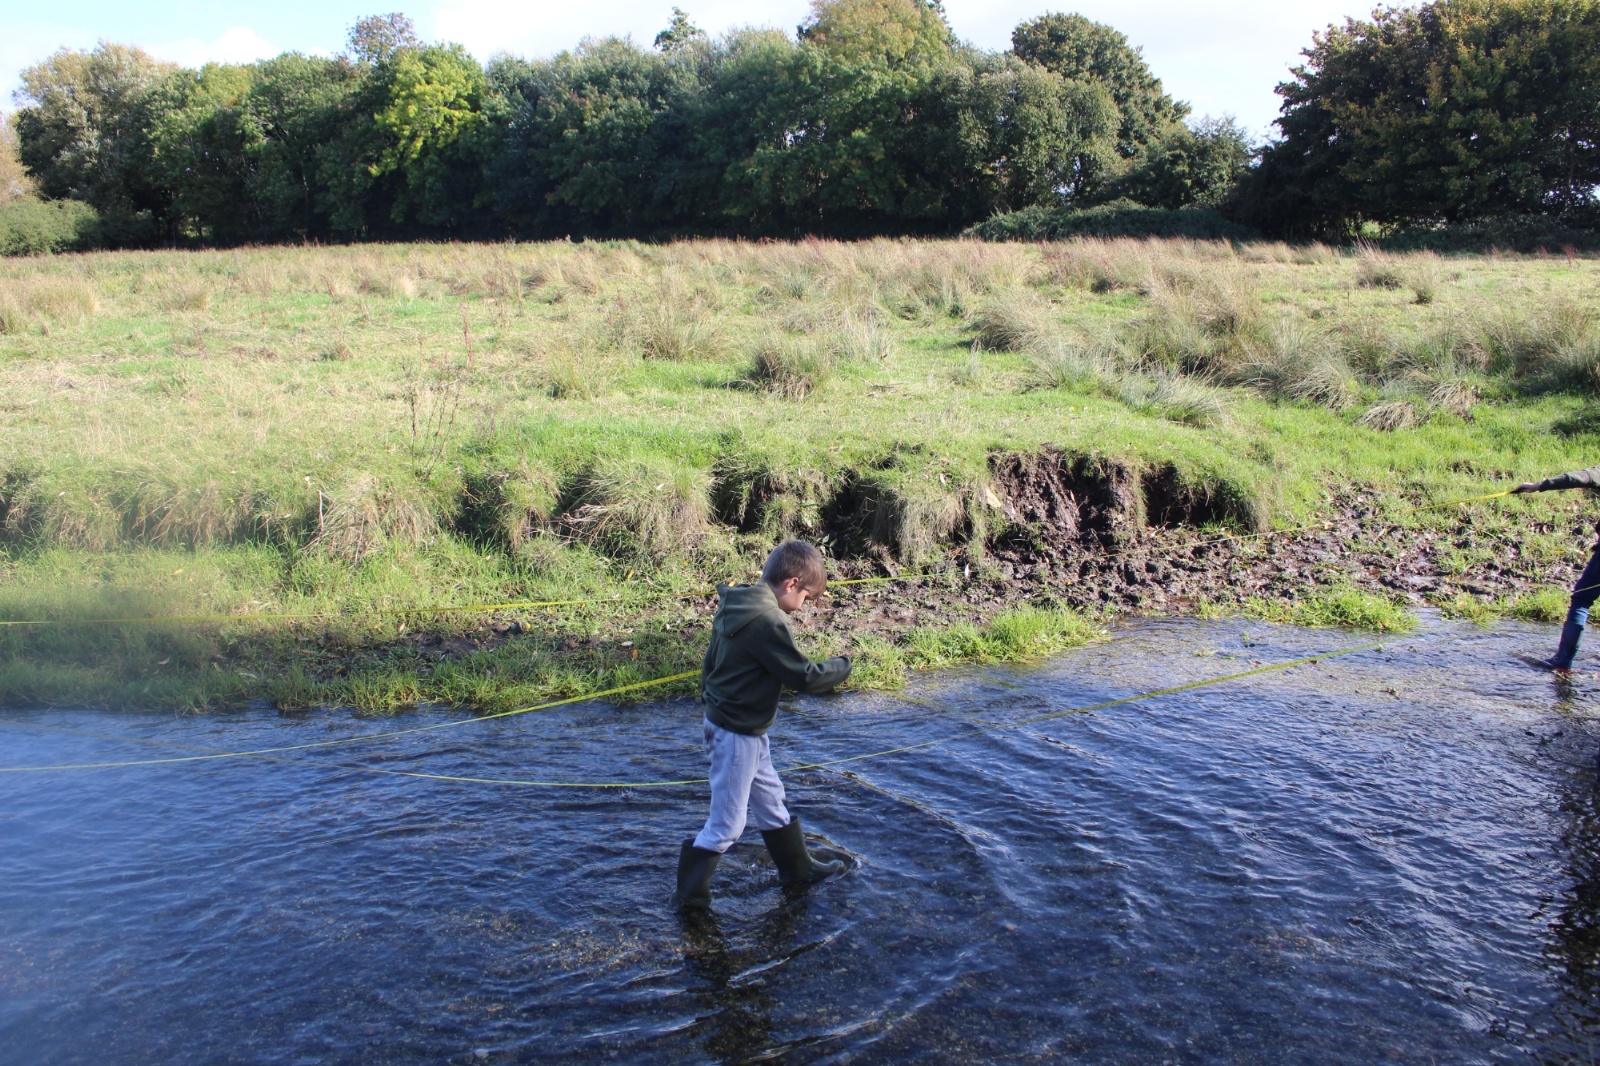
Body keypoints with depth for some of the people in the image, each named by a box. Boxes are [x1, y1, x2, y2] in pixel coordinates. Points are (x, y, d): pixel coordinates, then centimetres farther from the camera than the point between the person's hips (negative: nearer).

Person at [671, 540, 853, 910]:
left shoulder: (734, 606, 1)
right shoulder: (767, 622, -27)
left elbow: (711, 660, 11)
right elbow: (805, 677, -21)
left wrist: (710, 696, 23)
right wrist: (842, 666, -4)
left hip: (722, 721, 10)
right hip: (738, 735, -10)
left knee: (770, 800, 24)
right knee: (727, 823, 5)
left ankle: (797, 866, 40)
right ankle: (690, 894, 17)